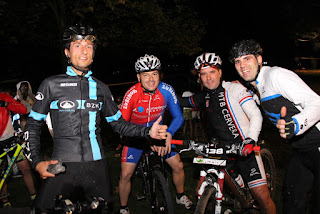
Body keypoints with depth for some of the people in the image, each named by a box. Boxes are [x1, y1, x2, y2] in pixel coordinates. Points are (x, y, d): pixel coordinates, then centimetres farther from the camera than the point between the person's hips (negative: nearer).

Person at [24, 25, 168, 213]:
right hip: (63, 167, -2)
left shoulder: (100, 88, 9)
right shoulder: (51, 84, 2)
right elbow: (33, 125, 6)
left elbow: (118, 123, 13)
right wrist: (37, 162, -6)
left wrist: (149, 132, 0)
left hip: (97, 167, 2)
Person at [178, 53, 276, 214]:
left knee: (262, 195, -13)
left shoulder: (235, 89, -6)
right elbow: (182, 102, 24)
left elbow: (256, 116, -13)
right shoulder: (203, 97, 8)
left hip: (244, 148, -4)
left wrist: (250, 140, -28)